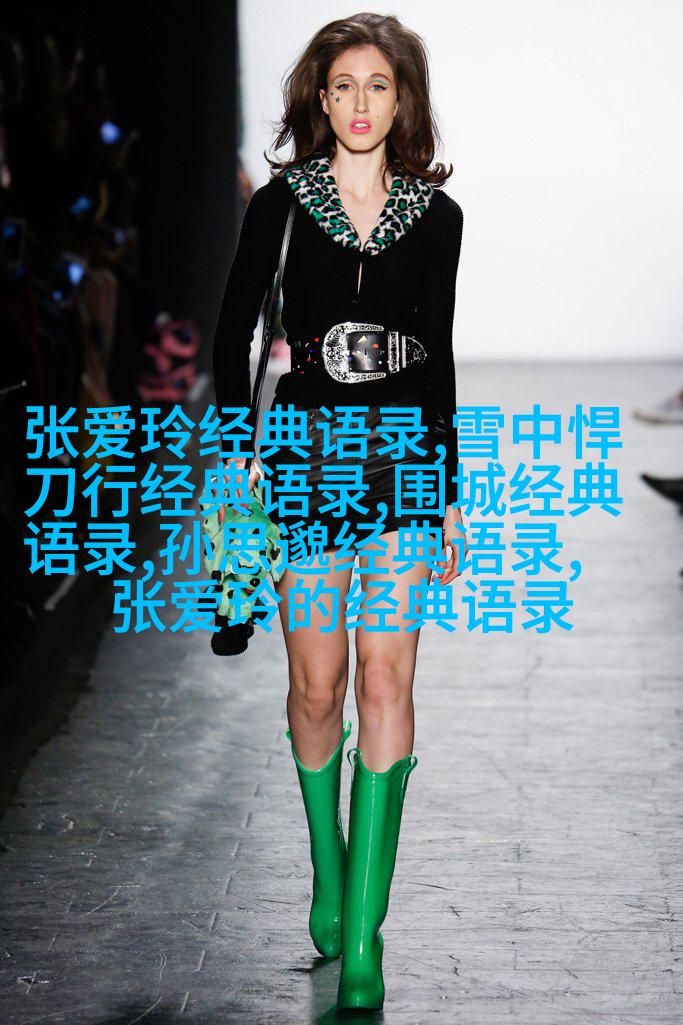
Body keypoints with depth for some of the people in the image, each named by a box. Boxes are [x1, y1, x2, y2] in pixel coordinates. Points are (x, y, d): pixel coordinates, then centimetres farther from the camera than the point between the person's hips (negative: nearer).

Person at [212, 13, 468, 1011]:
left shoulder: (435, 214, 7)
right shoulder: (281, 203, 2)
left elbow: (436, 353, 12)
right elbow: (234, 332, 5)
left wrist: (452, 493, 11)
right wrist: (242, 453, -5)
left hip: (403, 449, 1)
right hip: (306, 446, 0)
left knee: (386, 681, -8)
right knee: (317, 686, 3)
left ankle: (362, 932, -5)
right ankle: (328, 872, 27)